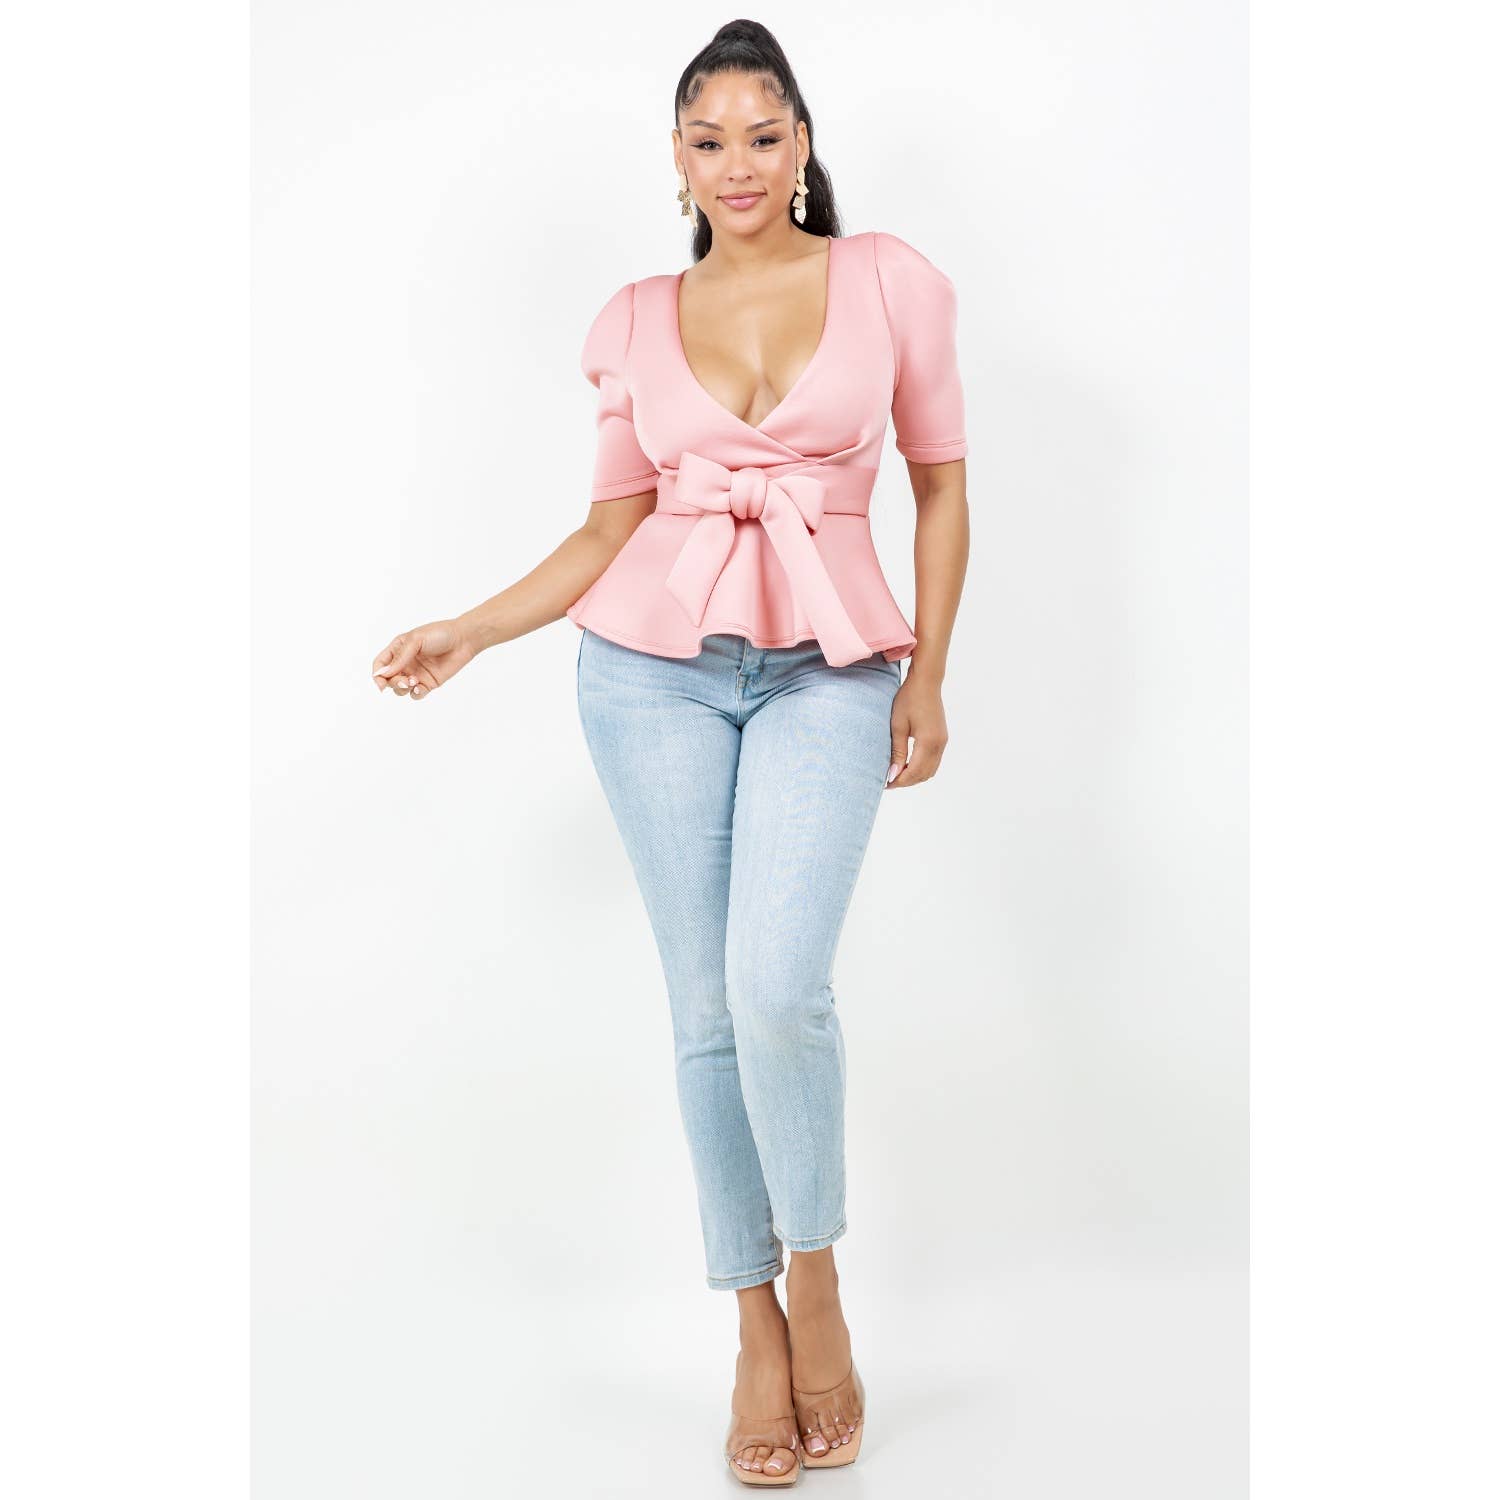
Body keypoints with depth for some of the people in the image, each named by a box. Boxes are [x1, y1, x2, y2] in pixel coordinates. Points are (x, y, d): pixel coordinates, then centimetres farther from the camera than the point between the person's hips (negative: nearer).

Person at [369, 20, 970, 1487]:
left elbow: (941, 484, 8)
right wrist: (468, 632, 3)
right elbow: (612, 525, 11)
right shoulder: (637, 323, 8)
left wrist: (928, 677, 4)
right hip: (654, 664, 2)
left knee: (779, 985, -19)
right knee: (707, 1006, 3)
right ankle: (759, 1329, 17)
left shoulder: (891, 281, 4)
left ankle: (814, 1277, 8)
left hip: (828, 671, -2)